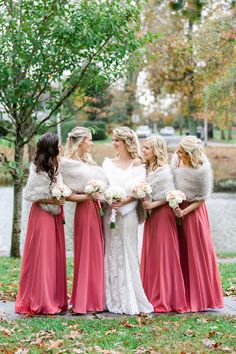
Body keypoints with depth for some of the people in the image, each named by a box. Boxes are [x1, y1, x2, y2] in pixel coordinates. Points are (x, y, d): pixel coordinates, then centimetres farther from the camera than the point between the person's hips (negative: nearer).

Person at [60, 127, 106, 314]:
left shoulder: (88, 161, 17)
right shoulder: (69, 163, -8)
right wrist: (87, 197, -20)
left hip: (97, 209, 8)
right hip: (85, 210, -8)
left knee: (98, 254, 11)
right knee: (86, 254, -3)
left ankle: (96, 298, 19)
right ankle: (83, 301, 5)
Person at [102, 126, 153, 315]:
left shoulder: (137, 163, 3)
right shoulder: (108, 162, 14)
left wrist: (123, 201, -19)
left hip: (127, 212, -4)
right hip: (109, 211, 4)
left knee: (127, 254, -3)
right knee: (111, 254, 5)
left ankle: (130, 301, 4)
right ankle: (114, 299, 12)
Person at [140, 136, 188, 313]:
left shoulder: (164, 170, -11)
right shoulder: (145, 169, 12)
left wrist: (152, 205, -17)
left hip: (163, 214, -8)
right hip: (150, 216, 8)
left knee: (164, 255, -2)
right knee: (150, 256, 9)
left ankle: (166, 298, 5)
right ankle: (153, 296, 16)